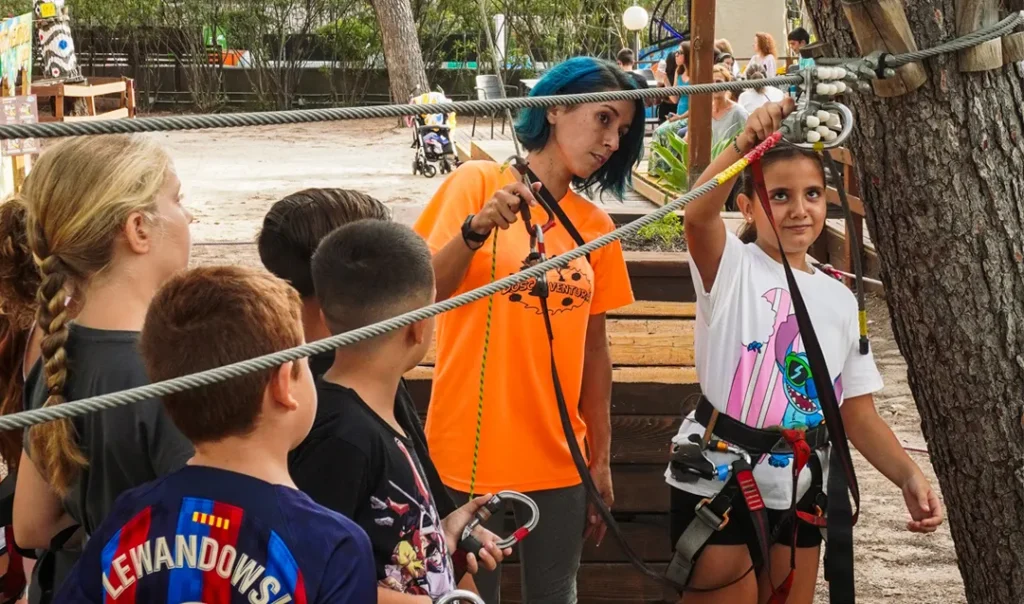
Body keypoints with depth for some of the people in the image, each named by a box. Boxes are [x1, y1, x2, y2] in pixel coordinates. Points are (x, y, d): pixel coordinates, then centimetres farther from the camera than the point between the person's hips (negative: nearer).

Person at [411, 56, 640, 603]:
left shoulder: (595, 225, 6)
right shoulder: (477, 183, -6)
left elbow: (594, 348, 8)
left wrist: (601, 460, 9)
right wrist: (476, 230, -28)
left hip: (559, 462, 4)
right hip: (472, 458, -4)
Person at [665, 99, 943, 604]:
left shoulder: (839, 299, 6)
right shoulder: (732, 267, -8)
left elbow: (859, 415, 5)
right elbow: (697, 213, -31)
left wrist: (907, 475, -12)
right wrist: (745, 144, -47)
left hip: (797, 492, 5)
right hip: (715, 486, -5)